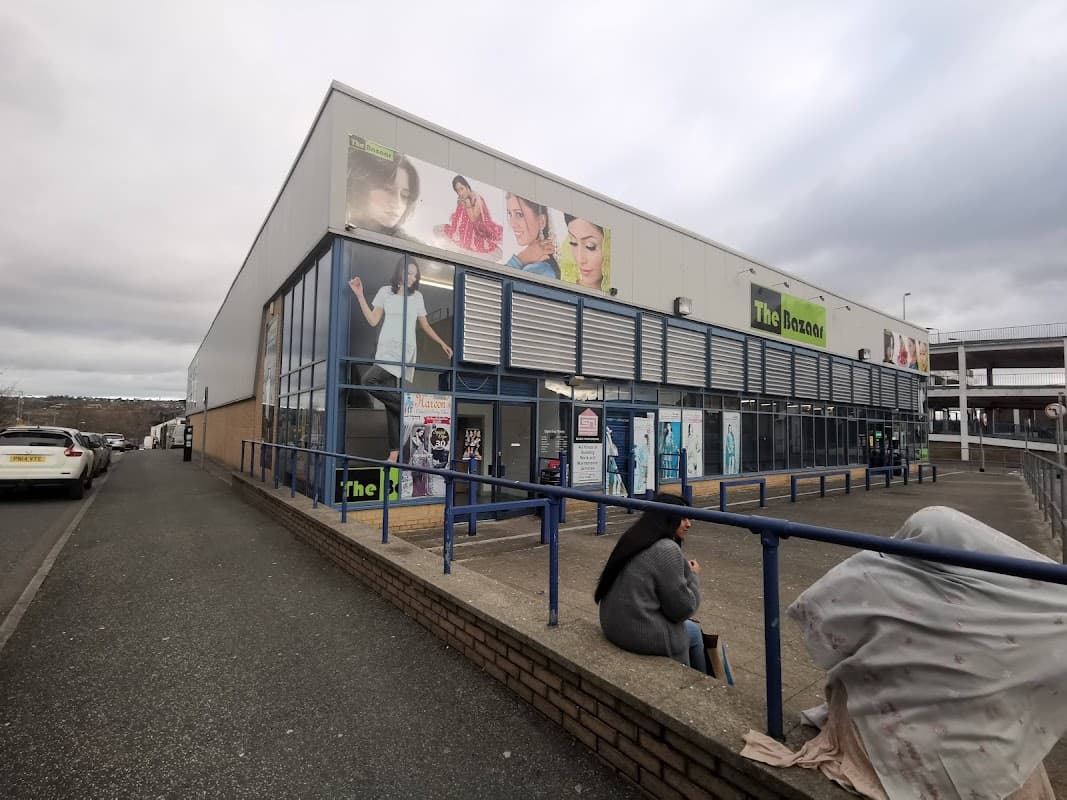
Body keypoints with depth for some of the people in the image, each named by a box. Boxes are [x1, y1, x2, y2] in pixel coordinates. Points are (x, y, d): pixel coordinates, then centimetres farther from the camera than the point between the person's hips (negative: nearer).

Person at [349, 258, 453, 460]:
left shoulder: (417, 297, 12)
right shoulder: (386, 292, 11)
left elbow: (425, 326, 20)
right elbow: (373, 321, 8)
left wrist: (442, 344, 16)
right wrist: (360, 295, 3)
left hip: (405, 351, -2)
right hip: (386, 350, 2)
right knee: (392, 402, -3)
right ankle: (395, 451, -1)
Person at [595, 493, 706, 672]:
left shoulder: (634, 539, 5)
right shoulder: (667, 550, -20)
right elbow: (682, 608, -14)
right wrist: (694, 576, 0)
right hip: (642, 635, -7)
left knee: (690, 627, 25)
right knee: (694, 632, 19)